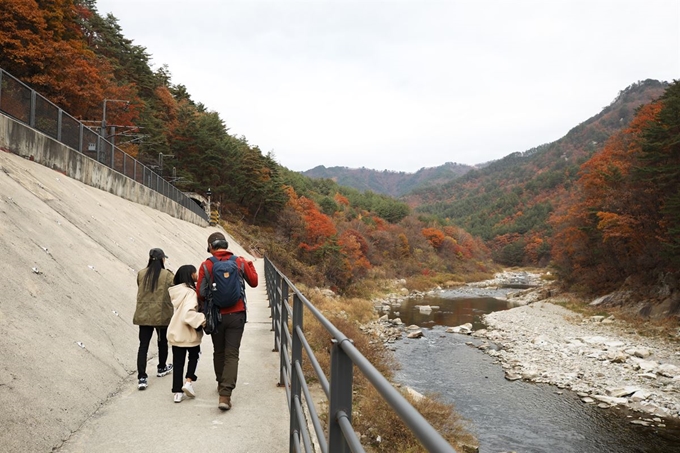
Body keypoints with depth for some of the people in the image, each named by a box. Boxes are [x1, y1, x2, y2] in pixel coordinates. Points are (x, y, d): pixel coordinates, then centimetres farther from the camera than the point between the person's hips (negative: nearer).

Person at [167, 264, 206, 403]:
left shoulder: (177, 290, 5)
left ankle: (177, 392, 13)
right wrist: (201, 319, -26)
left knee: (178, 362, 11)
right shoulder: (190, 292, -19)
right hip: (189, 334, -6)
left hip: (176, 333, 6)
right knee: (194, 356, 20)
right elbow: (187, 313, -31)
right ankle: (188, 381, 7)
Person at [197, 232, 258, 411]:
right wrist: (250, 264, 25)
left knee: (219, 352, 19)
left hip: (216, 316, 0)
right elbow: (253, 282, 10)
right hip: (236, 315, 0)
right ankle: (225, 394, -9)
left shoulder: (206, 265, -7)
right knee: (232, 354, 1)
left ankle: (222, 384, 37)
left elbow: (201, 294, -7)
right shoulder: (240, 262, -3)